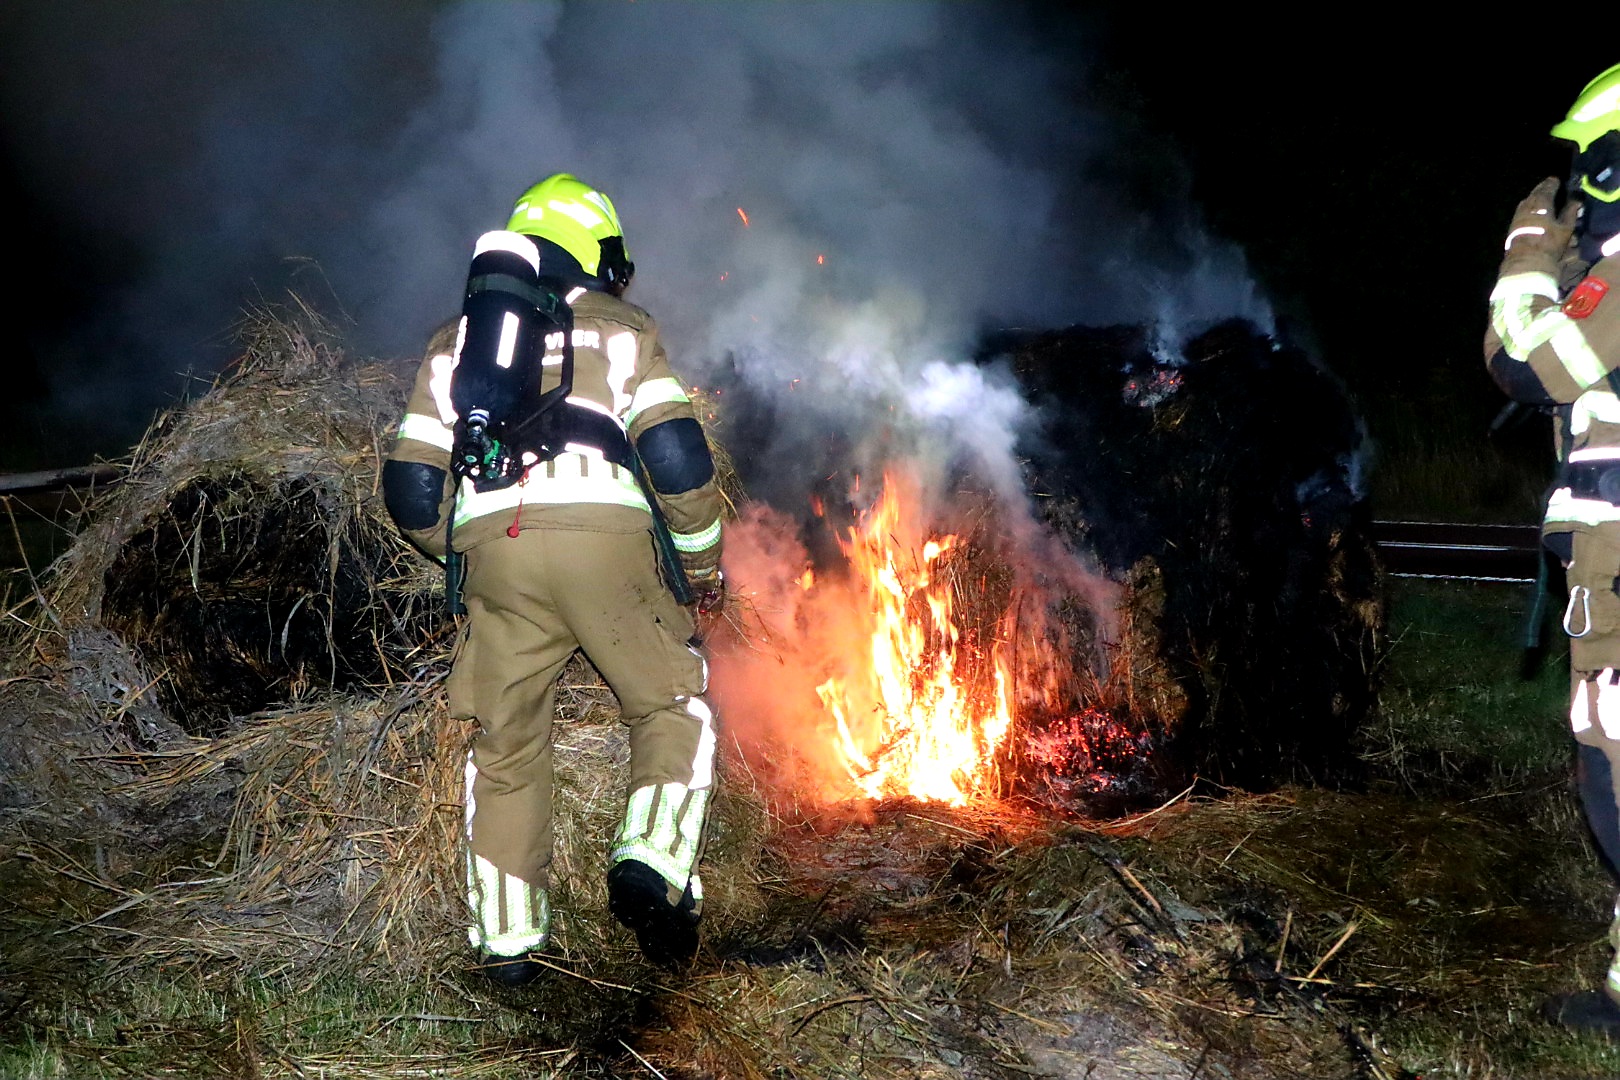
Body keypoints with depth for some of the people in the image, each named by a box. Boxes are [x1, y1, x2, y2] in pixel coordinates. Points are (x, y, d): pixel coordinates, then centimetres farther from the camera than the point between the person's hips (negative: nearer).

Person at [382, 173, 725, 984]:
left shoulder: (454, 342, 26)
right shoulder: (619, 327, 16)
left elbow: (411, 489, 18)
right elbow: (676, 457, 2)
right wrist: (703, 559, 15)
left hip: (494, 551, 3)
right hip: (604, 538, -2)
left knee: (505, 744, 13)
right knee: (674, 708, 14)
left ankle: (506, 941, 14)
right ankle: (653, 865, -8)